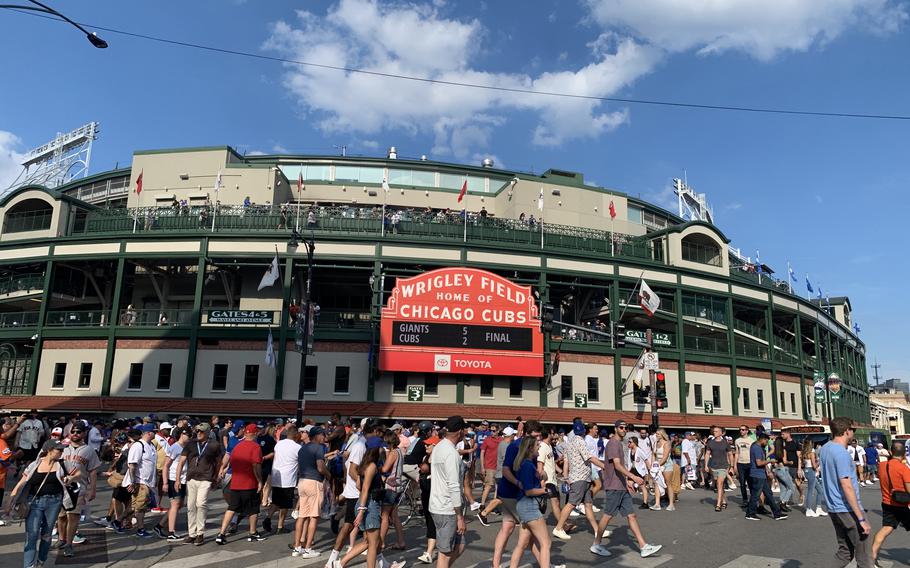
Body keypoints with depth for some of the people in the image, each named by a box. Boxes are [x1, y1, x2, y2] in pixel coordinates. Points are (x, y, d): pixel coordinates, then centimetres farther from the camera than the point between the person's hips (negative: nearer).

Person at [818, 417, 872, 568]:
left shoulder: (824, 448, 9)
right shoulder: (842, 453, -19)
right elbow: (846, 486, -23)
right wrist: (862, 519, -21)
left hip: (833, 509, 9)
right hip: (849, 510, -8)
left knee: (844, 553, 15)